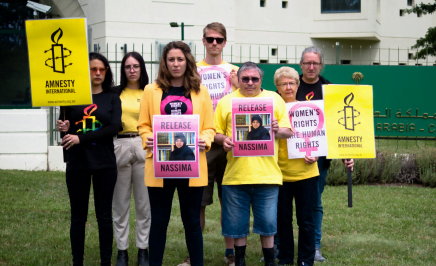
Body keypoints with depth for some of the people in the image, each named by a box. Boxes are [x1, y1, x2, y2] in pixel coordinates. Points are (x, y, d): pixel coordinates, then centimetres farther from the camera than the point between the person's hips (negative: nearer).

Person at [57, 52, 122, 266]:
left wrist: (81, 138, -18)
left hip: (104, 163, 0)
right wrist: (64, 129, -15)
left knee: (104, 216, 6)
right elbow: (64, 126, 10)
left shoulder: (112, 99, 3)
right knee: (78, 216, 7)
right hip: (77, 163, 0)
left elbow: (115, 127, -12)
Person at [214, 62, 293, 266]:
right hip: (235, 174, 0)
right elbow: (216, 133, 7)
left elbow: (288, 132, 9)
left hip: (267, 174, 0)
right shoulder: (226, 101, 8)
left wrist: (277, 130, -12)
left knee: (267, 223, 5)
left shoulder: (275, 99, 10)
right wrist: (224, 140, -14)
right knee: (237, 224, 8)